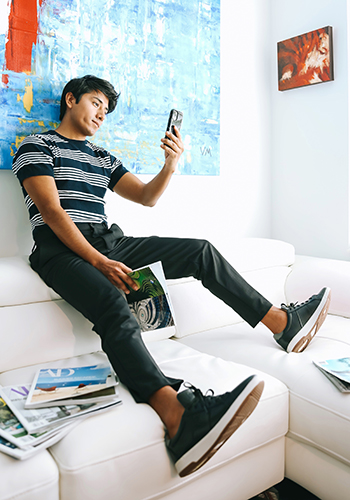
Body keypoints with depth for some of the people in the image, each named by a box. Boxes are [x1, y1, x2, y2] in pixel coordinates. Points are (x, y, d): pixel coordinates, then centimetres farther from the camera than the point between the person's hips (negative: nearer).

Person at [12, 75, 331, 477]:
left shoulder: (103, 158, 25)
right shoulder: (37, 146, 6)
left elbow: (146, 197, 20)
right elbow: (52, 211, -8)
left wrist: (171, 165, -1)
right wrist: (98, 262, -20)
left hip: (108, 242, 7)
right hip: (63, 249, -6)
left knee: (200, 251, -6)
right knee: (114, 305, -38)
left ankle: (283, 324, -3)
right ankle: (180, 420, -59)